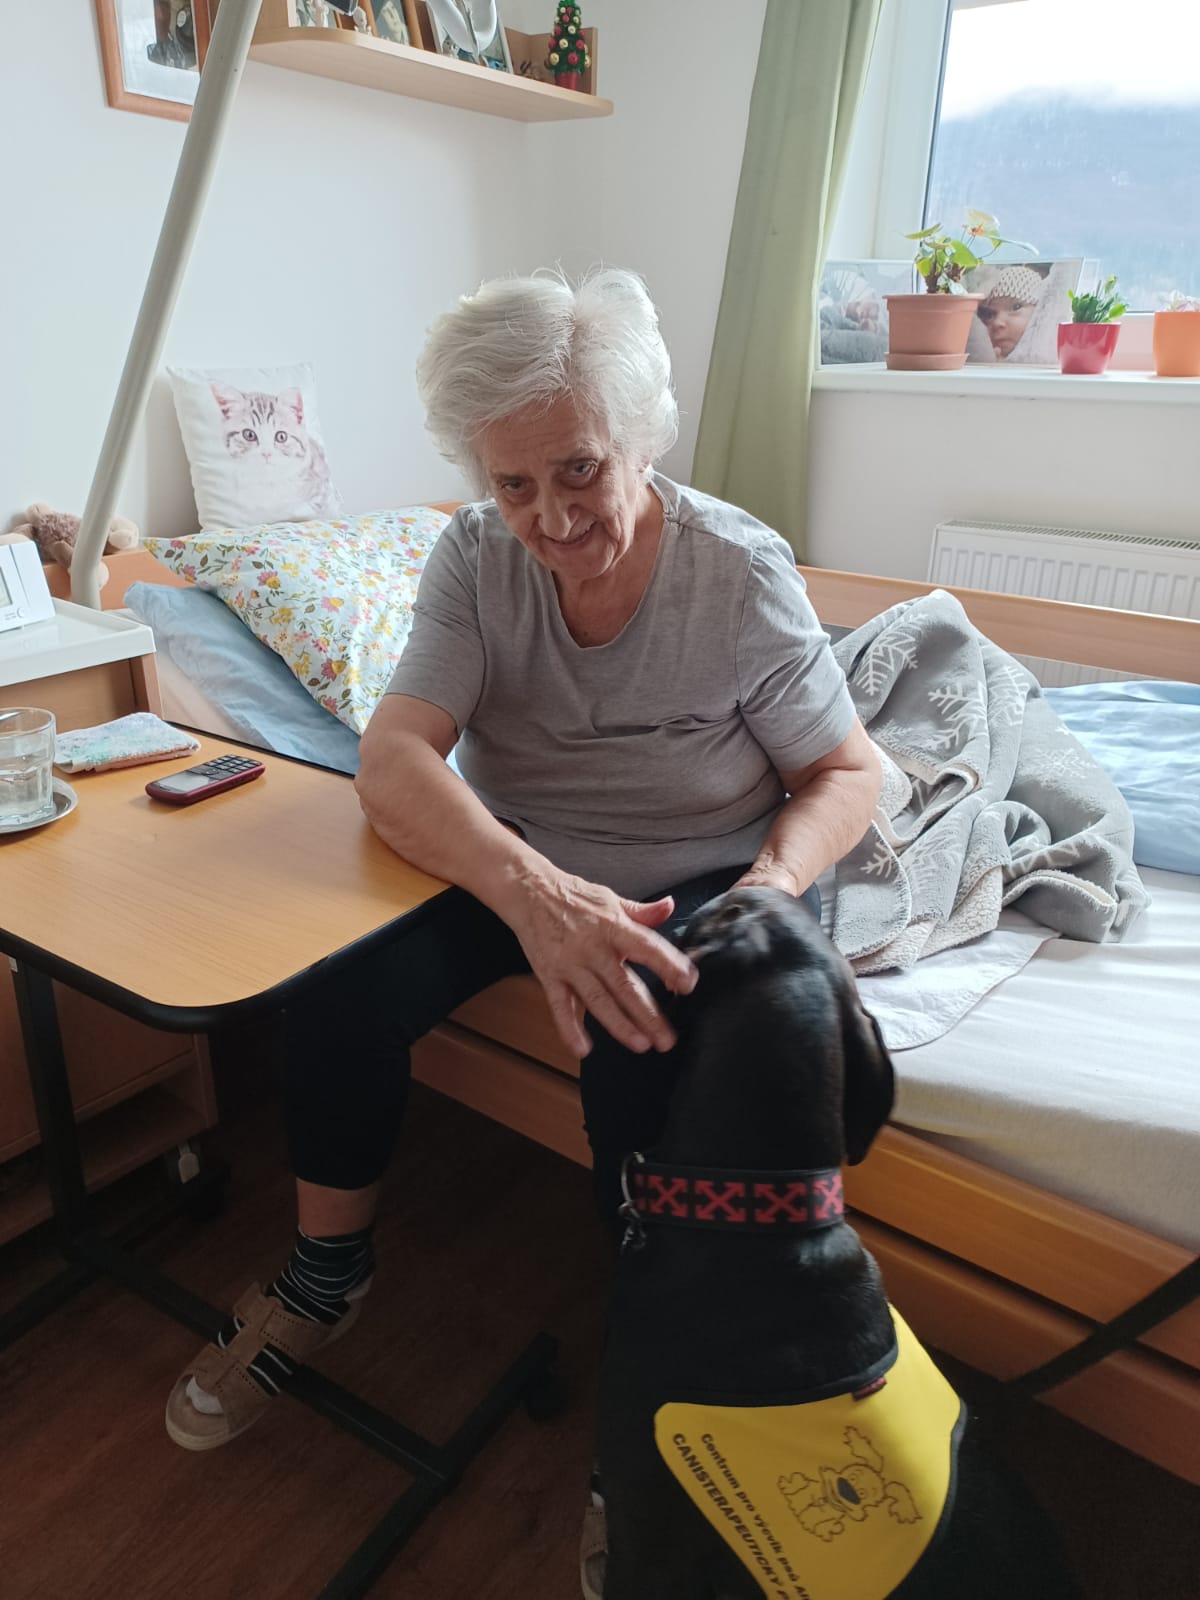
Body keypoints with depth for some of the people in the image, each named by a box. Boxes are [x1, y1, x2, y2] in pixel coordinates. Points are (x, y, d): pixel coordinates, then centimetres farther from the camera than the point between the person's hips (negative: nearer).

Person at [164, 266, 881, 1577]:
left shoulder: (740, 573, -15)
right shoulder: (475, 558, -10)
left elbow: (847, 772, -6)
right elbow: (394, 763, -24)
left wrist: (773, 885, -28)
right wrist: (538, 897, -42)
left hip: (696, 885, -2)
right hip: (512, 870, 3)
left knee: (641, 1055, -31)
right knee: (338, 981, -20)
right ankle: (326, 1273, 8)